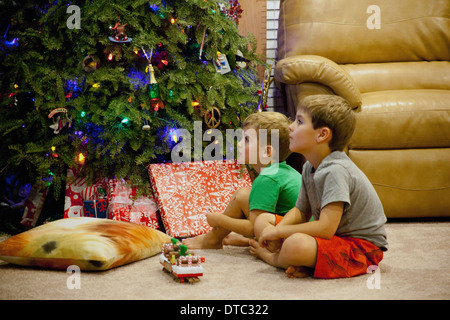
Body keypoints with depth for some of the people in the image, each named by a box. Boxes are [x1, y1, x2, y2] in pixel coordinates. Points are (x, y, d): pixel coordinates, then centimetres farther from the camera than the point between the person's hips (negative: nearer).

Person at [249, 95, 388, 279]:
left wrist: (279, 231, -19)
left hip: (363, 245, -10)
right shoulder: (309, 167, 5)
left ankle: (270, 257, 1)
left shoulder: (336, 171, -25)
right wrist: (277, 230, -8)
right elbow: (301, 212, 13)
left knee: (295, 245, -35)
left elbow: (326, 229, -30)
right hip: (337, 235, 10)